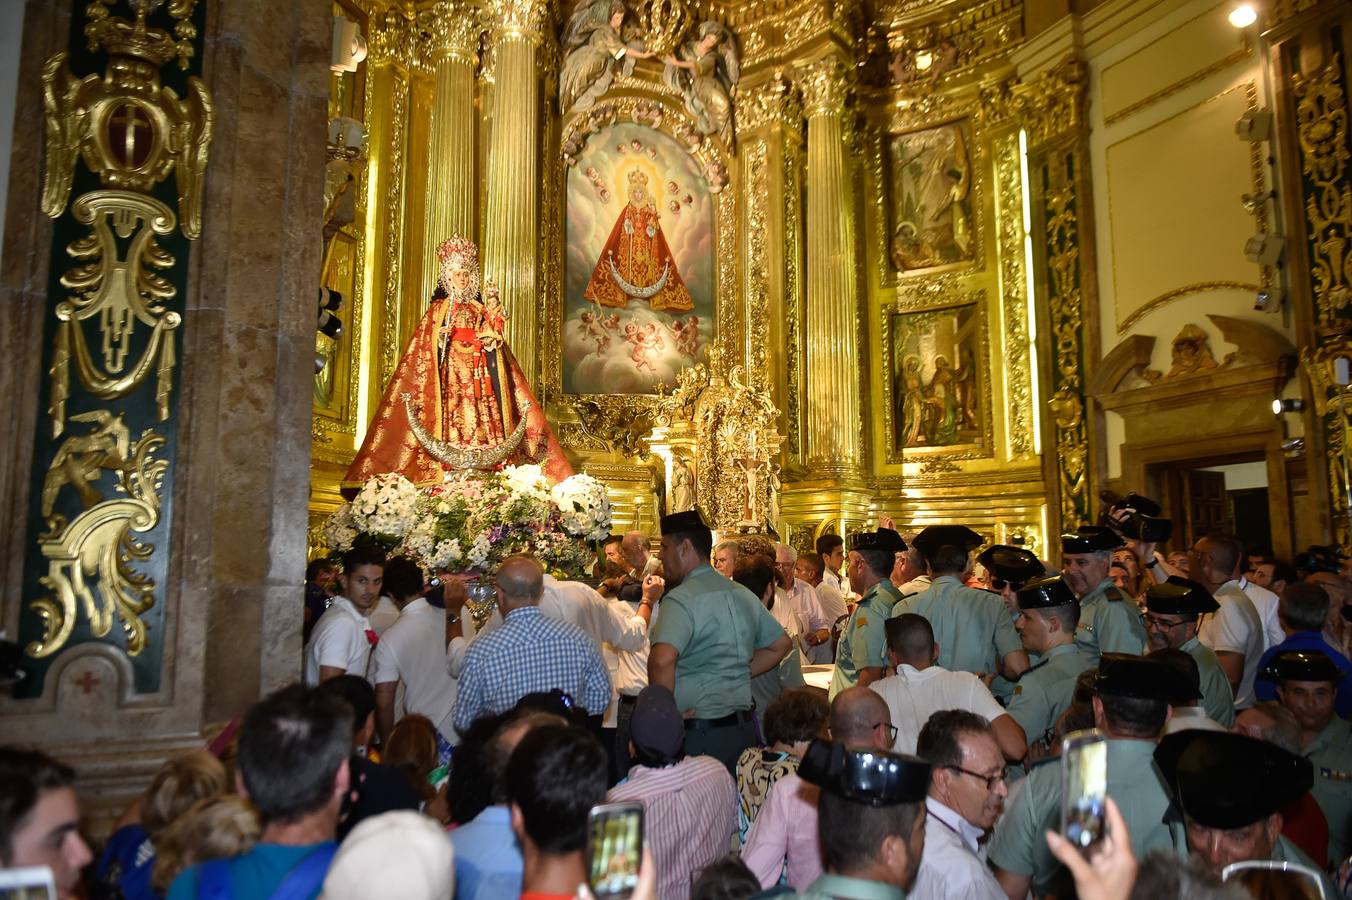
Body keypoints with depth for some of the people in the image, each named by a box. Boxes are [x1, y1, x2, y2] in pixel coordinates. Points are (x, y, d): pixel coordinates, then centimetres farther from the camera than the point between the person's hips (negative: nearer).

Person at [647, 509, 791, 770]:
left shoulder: (681, 598, -16)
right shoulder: (743, 594, 9)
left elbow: (662, 660, -32)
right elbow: (781, 645, 19)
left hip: (699, 734, -8)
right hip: (744, 726, 8)